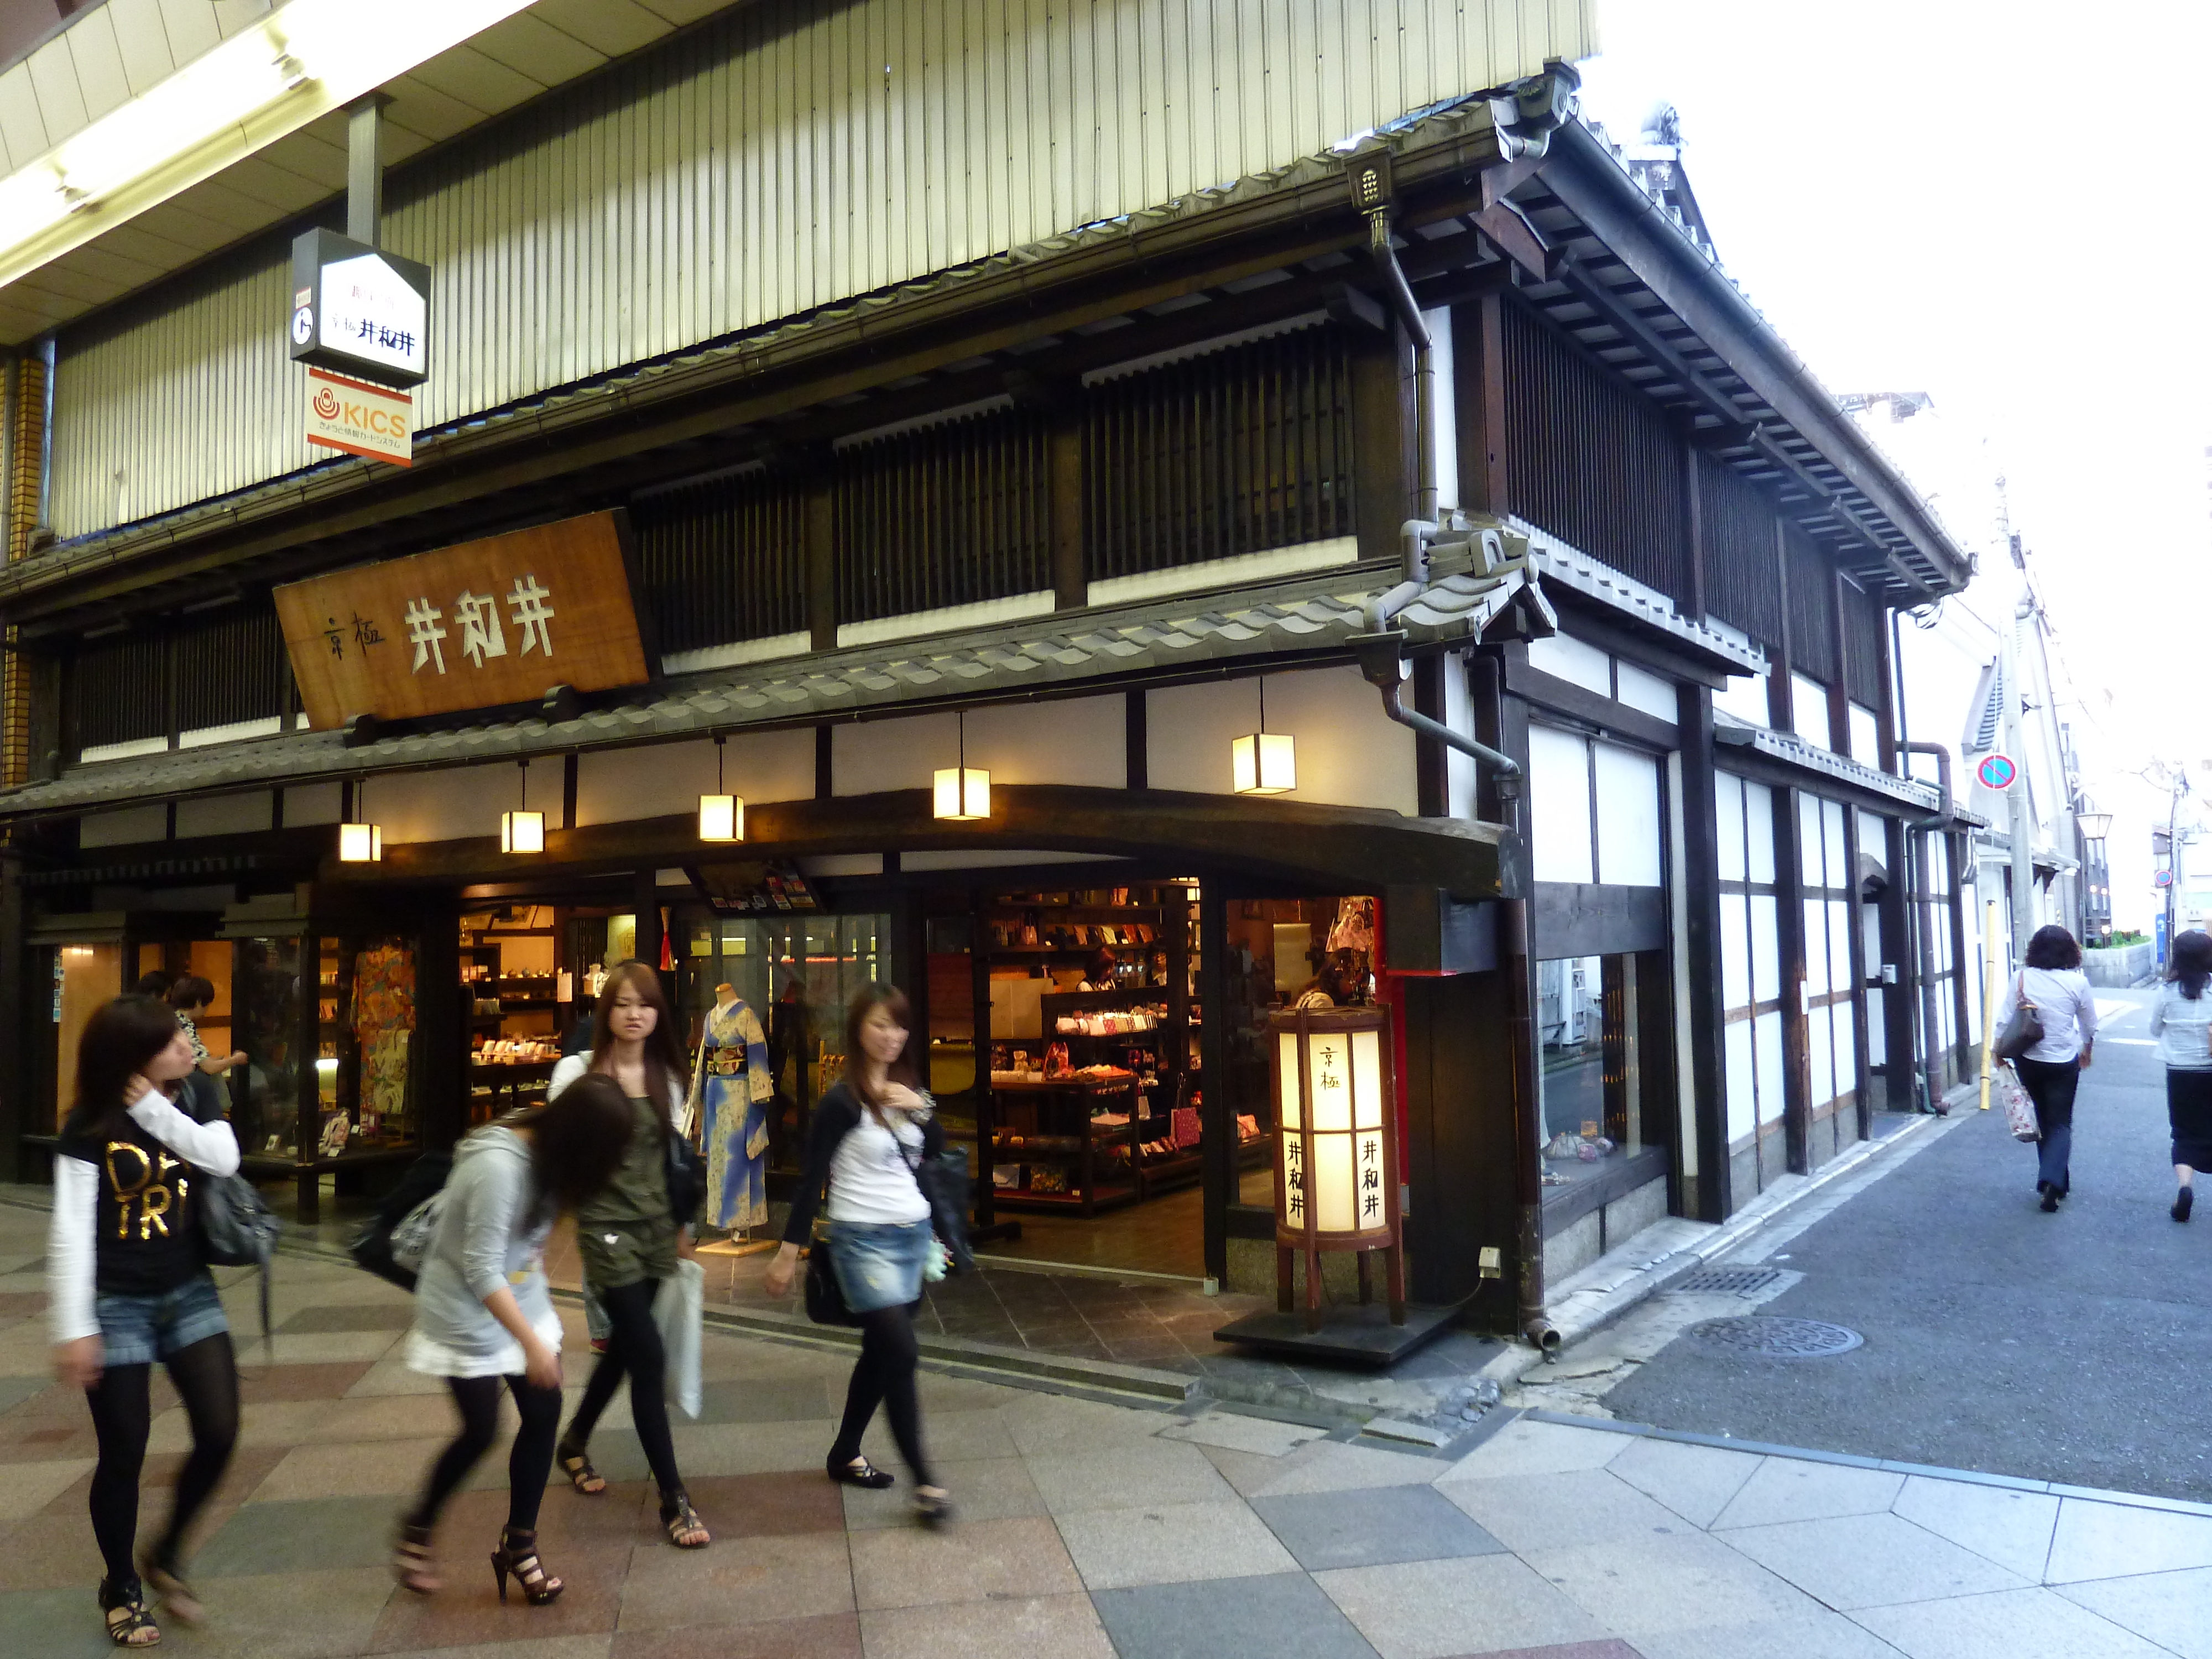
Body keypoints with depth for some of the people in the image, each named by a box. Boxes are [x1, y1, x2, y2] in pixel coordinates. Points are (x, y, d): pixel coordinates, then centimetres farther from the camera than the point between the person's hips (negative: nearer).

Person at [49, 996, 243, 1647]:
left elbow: (224, 1159, -19)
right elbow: (70, 1230, -13)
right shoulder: (90, 1127, -12)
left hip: (190, 1293, 4)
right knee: (124, 1455, 4)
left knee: (220, 1434, -1)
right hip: (117, 1305, -4)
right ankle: (121, 1588, 26)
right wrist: (73, 1328, -17)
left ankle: (166, 1555, 24)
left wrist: (153, 1109, -21)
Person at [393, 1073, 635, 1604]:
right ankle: (417, 1529, 30)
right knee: (480, 1433, 4)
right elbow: (481, 1270, -28)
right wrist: (532, 1342, -25)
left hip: (523, 1302, 7)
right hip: (470, 1316, -7)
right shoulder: (498, 1166, -31)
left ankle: (519, 1546, 20)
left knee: (544, 1415, 5)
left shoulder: (541, 1149, -6)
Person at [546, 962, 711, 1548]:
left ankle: (574, 1442, 43)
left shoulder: (667, 1076, 6)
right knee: (649, 1357, -9)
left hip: (655, 1226, 6)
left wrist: (683, 1224, 16)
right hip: (606, 1226, -5)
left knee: (623, 1346, 17)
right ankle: (673, 1499, -1)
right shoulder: (577, 1072, -9)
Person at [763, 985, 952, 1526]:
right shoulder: (841, 1102, -12)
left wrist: (921, 1110, -8)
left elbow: (936, 1152, 11)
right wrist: (788, 1253, -9)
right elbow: (811, 1179, -10)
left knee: (880, 1351, 13)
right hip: (865, 1240, -7)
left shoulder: (906, 1091, 7)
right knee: (901, 1352, -11)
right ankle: (924, 1481, -4)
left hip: (914, 1235, 7)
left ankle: (845, 1455, 29)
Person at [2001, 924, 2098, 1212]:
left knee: (2044, 1121, 18)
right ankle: (2052, 1181, -14)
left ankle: (2055, 1183, 24)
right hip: (2064, 1062, -1)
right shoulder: (2078, 982, -9)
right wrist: (2087, 1051, 23)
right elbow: (2090, 1026, 4)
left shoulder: (2021, 978, -8)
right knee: (2061, 1124, 5)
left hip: (2029, 1061, 2)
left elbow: (2006, 1019, -8)